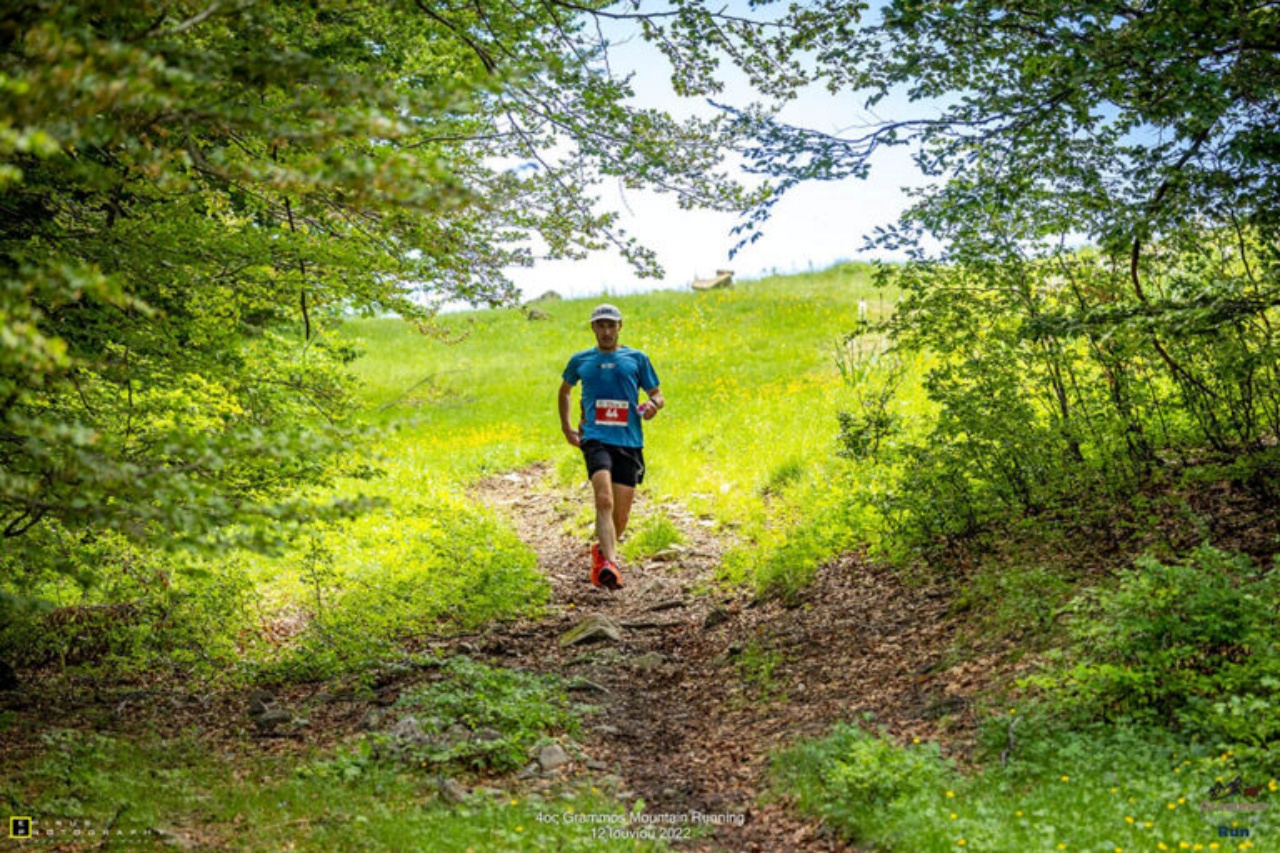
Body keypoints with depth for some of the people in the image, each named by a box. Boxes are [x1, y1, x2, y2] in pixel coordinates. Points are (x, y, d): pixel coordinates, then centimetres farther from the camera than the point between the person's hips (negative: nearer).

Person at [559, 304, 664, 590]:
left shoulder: (637, 358, 11)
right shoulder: (581, 360, 13)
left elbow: (657, 394, 16)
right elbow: (565, 390, 31)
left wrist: (653, 405, -8)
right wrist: (566, 427, 22)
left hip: (629, 441, 2)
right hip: (596, 438, -1)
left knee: (621, 513, 4)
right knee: (604, 500, -24)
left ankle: (601, 550, 32)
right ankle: (609, 564, -34)